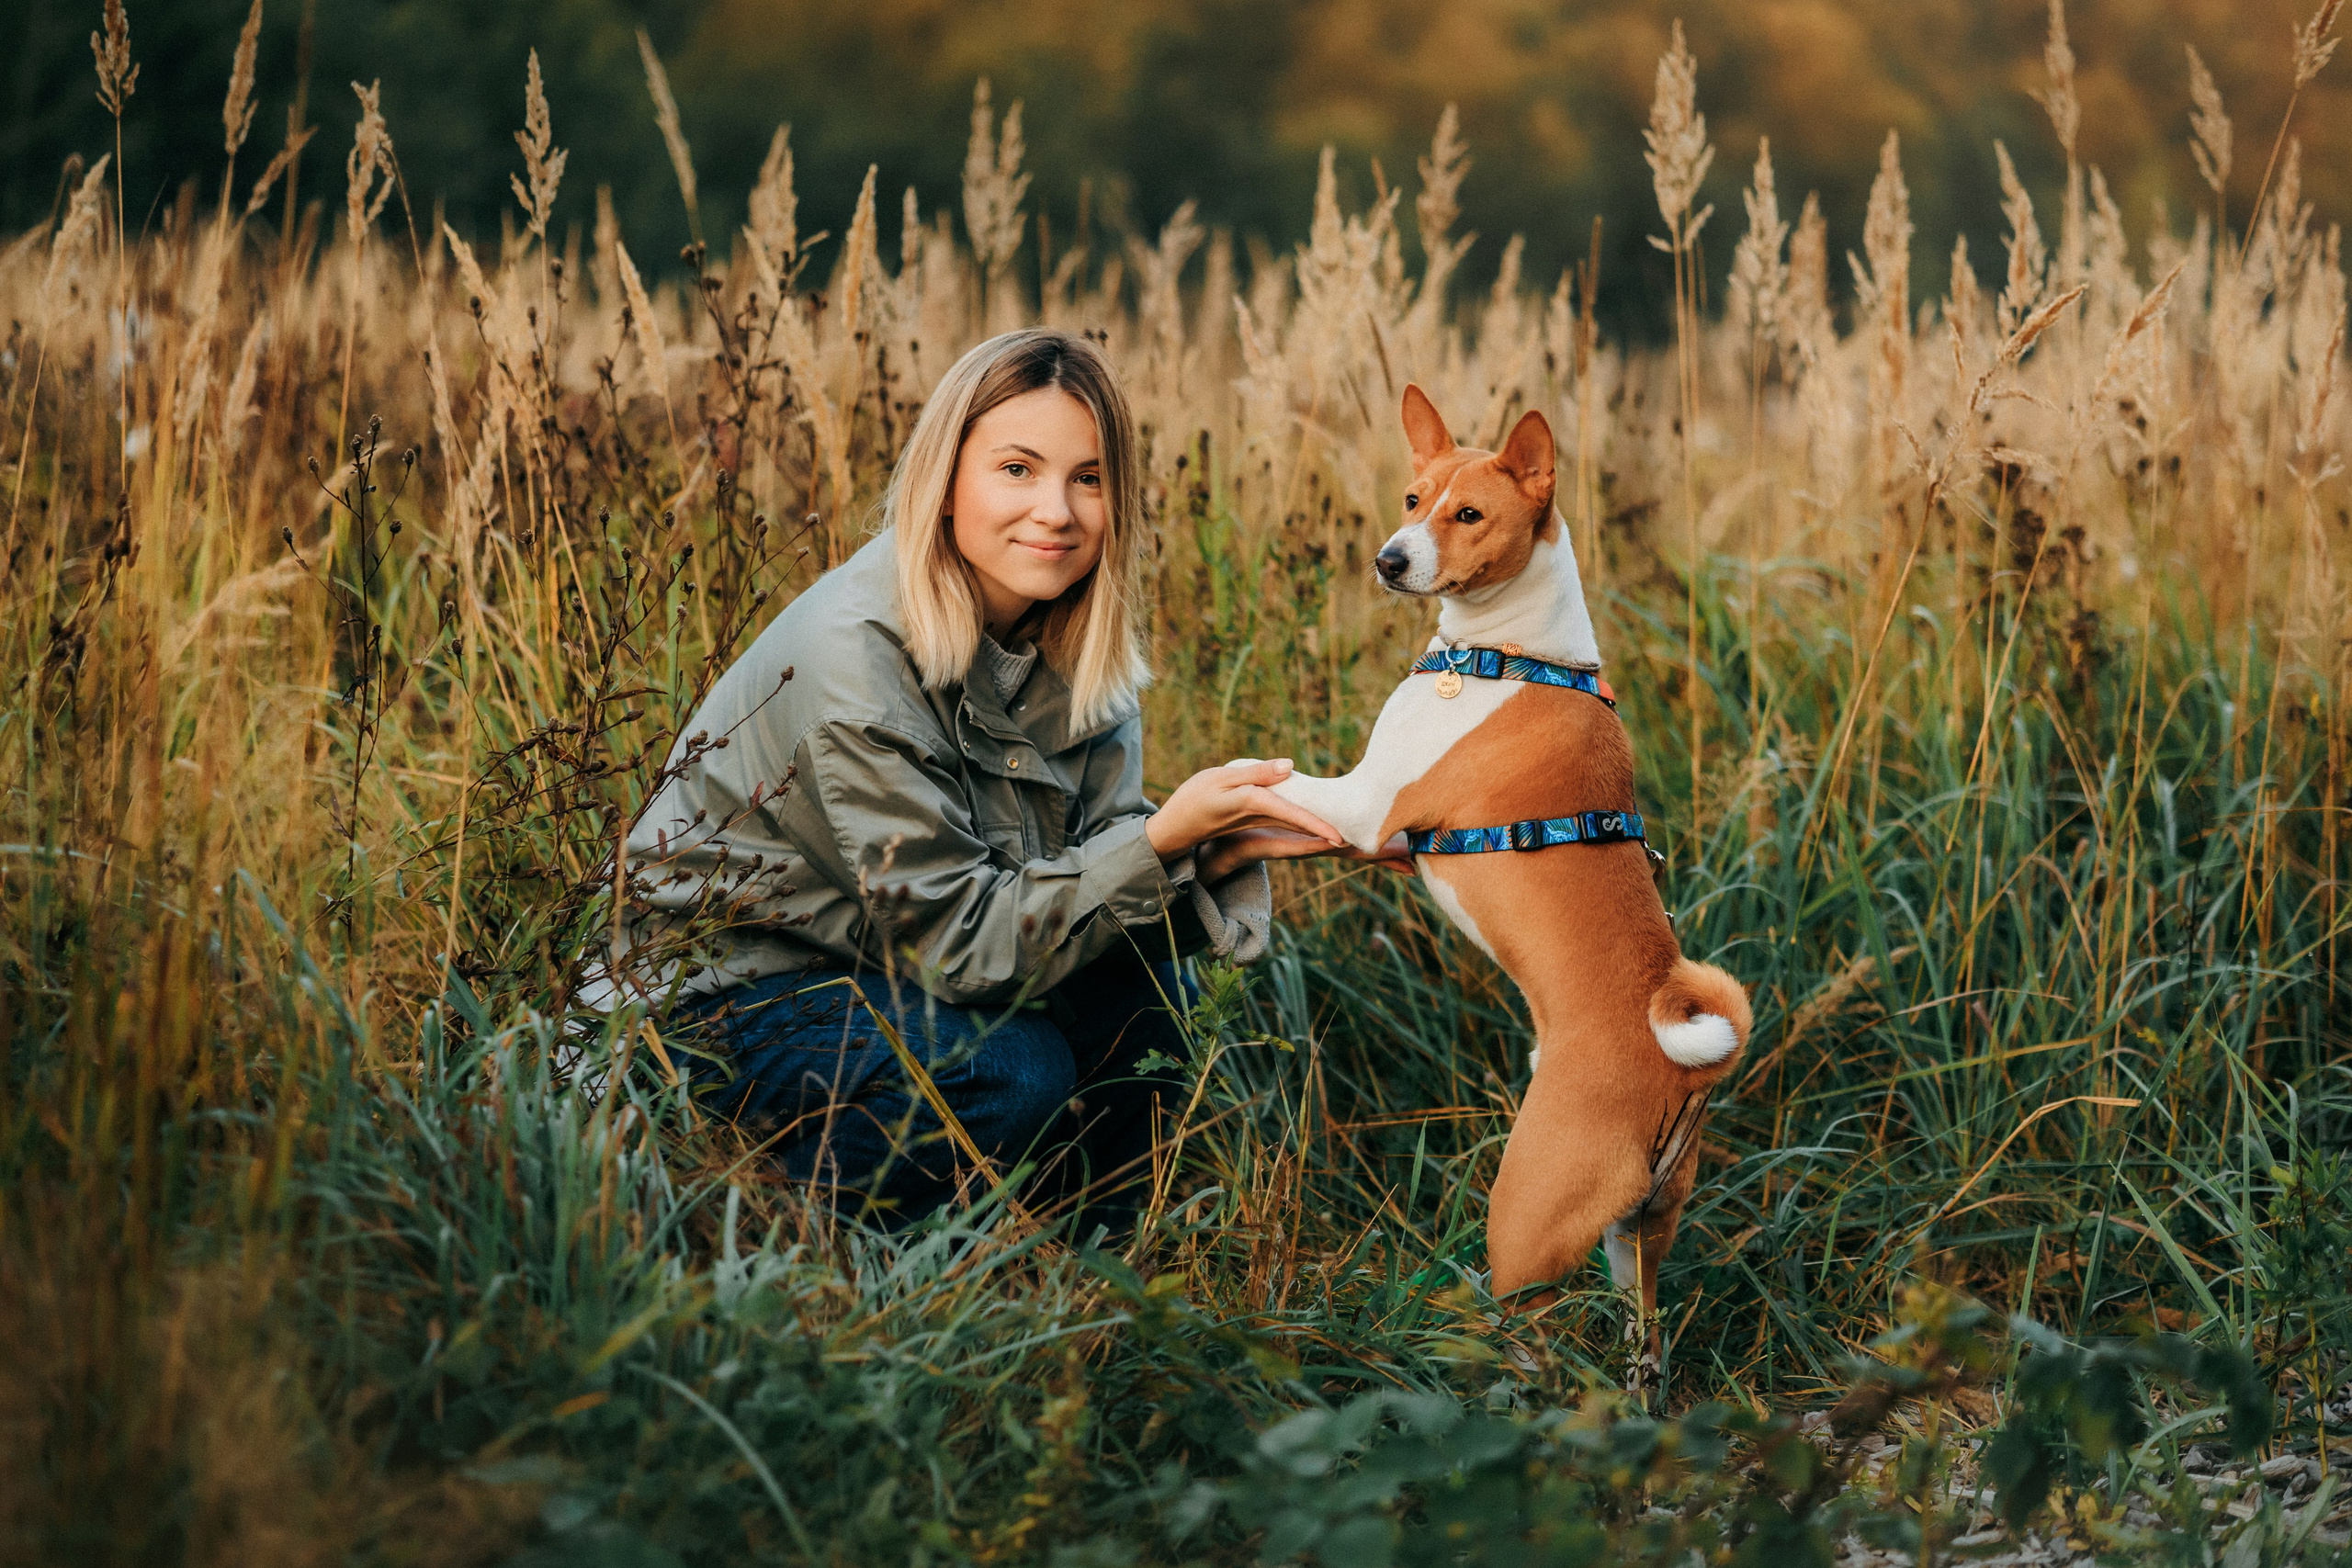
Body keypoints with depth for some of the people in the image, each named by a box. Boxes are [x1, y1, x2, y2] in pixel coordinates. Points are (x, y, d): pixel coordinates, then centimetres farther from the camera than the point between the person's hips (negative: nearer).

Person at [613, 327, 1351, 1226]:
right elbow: (956, 938, -26)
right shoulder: (853, 655, -27)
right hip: (727, 999, -7)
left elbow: (1105, 863, -7)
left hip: (894, 970, 7)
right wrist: (1164, 840, -34)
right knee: (1014, 1069, -27)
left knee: (1135, 960, -13)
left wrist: (1222, 849, -28)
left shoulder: (1076, 641, -5)